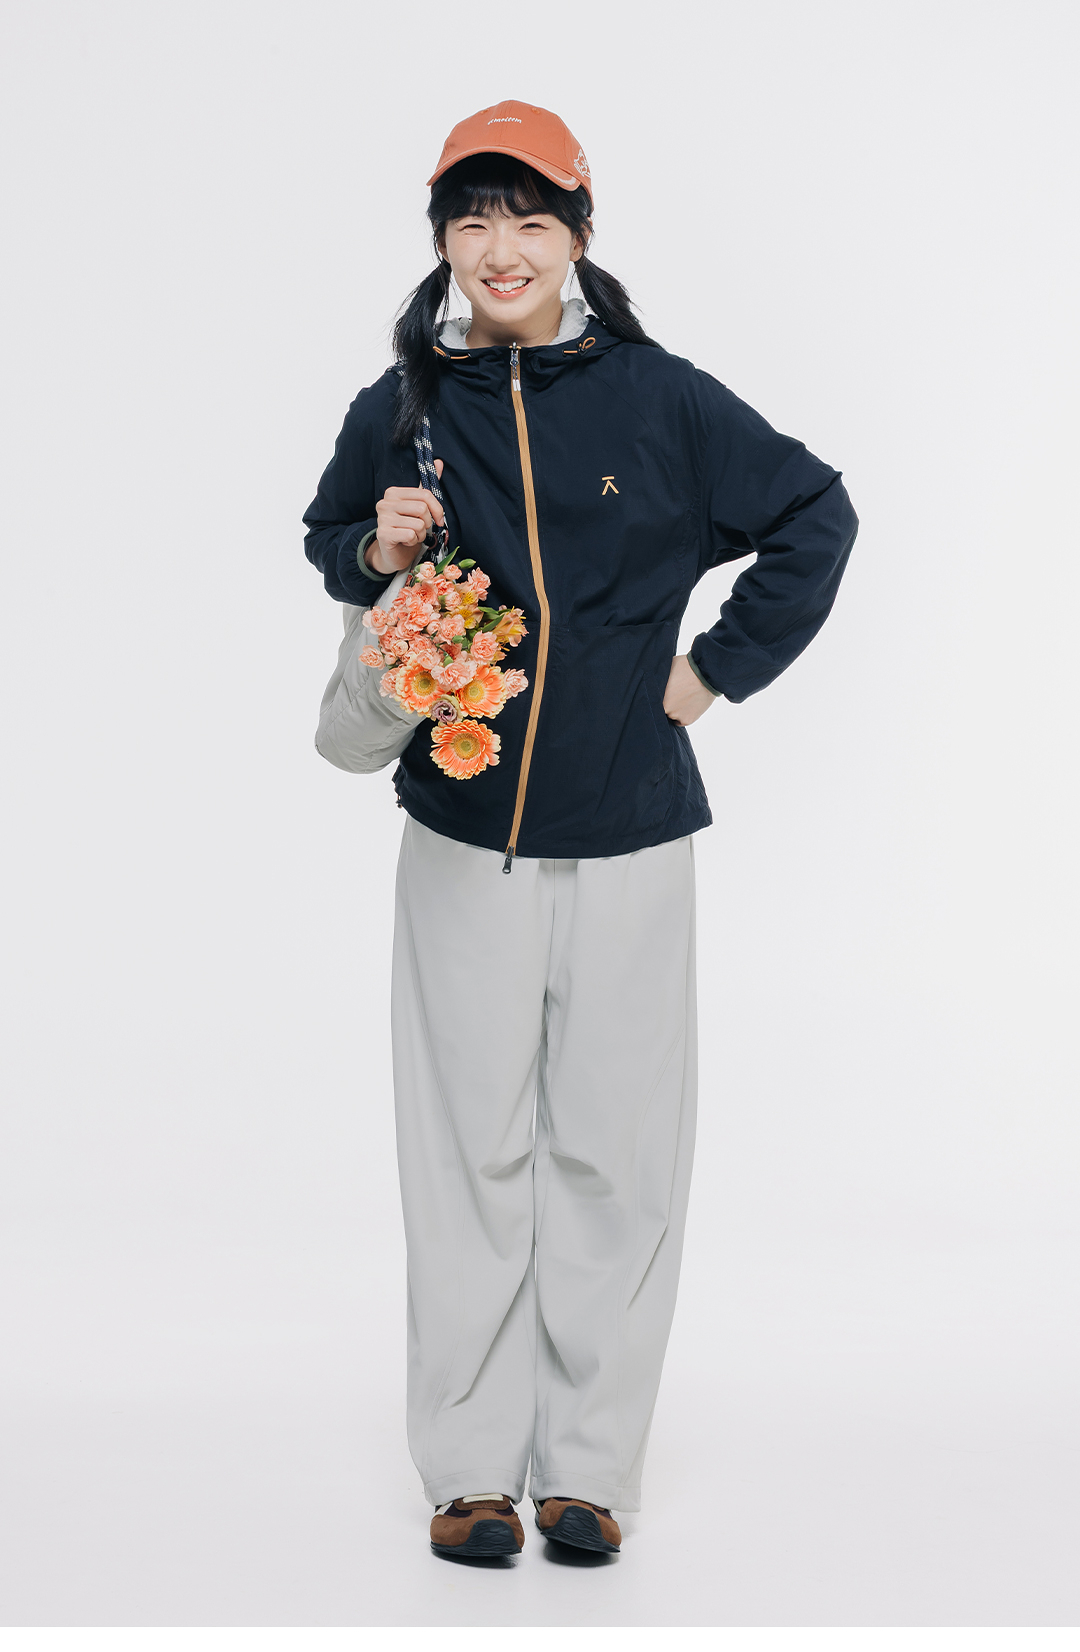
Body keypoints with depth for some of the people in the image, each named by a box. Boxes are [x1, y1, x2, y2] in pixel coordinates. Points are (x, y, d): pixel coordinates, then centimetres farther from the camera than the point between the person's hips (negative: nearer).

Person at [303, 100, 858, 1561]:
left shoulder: (659, 398, -2)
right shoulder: (401, 408, 3)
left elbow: (816, 518, 10)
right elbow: (331, 540, 20)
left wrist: (719, 667, 6)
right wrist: (375, 550, -3)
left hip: (629, 840, -1)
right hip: (463, 840, 1)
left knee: (615, 1152, 3)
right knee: (471, 1152, 3)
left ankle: (590, 1465, 15)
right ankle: (469, 1467, 14)